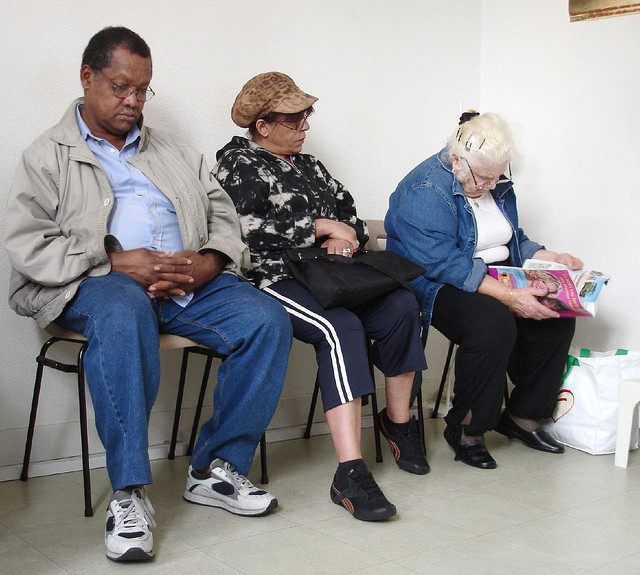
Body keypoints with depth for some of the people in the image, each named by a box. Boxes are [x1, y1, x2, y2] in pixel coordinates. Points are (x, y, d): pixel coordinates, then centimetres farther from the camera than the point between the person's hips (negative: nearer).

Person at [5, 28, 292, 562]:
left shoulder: (173, 152, 25)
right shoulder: (48, 155, 11)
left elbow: (222, 213, 17)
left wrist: (209, 261, -6)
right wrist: (117, 262, -15)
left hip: (190, 280, 5)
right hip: (99, 282, -4)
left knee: (267, 319, -21)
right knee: (122, 313, -40)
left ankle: (216, 468, -11)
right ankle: (129, 492, -33)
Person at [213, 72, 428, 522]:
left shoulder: (309, 166, 27)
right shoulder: (239, 165, 3)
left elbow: (351, 215, 23)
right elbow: (247, 229, -15)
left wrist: (346, 237, -3)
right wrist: (319, 227, -9)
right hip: (274, 278, -7)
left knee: (402, 305, -20)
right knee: (340, 327, -35)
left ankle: (399, 421, -2)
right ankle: (351, 473, -41)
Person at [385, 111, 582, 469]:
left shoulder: (496, 184, 9)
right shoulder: (425, 191, -19)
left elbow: (514, 239, 21)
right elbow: (444, 263, -28)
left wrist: (552, 259, 1)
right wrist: (508, 296, -36)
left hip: (499, 278, 8)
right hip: (439, 286, -8)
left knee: (557, 317, -12)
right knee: (494, 323, -35)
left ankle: (522, 415, 3)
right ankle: (465, 428, -17)